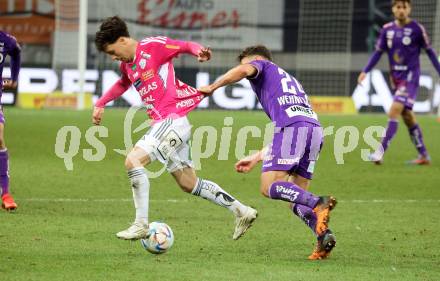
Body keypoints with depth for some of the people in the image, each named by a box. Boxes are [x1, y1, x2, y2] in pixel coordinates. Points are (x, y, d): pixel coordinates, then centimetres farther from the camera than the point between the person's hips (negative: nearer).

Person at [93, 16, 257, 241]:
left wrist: (198, 50, -28)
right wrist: (100, 104, 33)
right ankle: (241, 211, 23)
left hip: (173, 120, -9)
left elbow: (184, 46, -6)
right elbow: (122, 84, 36)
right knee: (189, 184, 13)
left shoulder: (153, 46, -9)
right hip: (162, 124, 9)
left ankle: (141, 224, -18)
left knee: (133, 160, -21)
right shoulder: (126, 64, 15)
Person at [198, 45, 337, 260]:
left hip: (292, 126, -8)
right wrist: (255, 159, 40)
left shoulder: (263, 66, 21)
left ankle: (318, 204, -31)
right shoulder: (291, 80, 40)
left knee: (269, 187, -11)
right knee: (296, 199, 8)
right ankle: (323, 234, -15)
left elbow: (244, 70, -6)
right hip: (315, 128, 8)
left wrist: (212, 87, 4)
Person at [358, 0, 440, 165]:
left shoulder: (417, 29, -7)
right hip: (395, 77, 6)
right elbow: (378, 52, 9)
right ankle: (423, 156, 18)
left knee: (395, 110, -19)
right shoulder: (387, 29, 4)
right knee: (407, 116, 9)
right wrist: (365, 71, 0)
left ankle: (381, 152, -23)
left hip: (410, 76, -6)